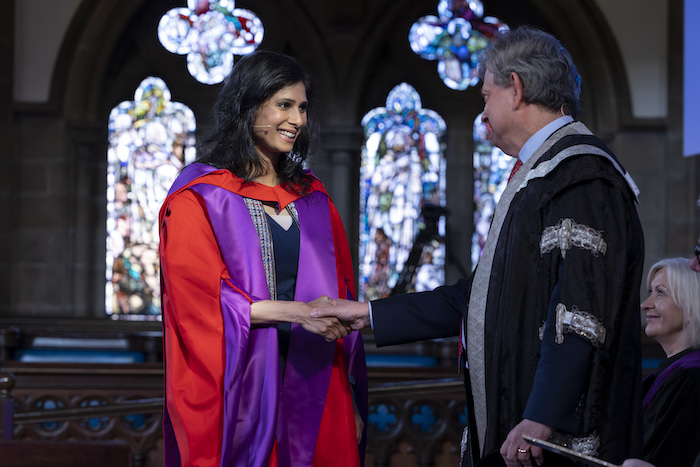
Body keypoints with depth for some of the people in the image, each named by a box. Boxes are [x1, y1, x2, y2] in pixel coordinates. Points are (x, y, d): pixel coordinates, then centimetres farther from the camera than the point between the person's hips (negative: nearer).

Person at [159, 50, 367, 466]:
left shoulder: (312, 197, 14)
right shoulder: (199, 195, -3)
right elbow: (201, 300, -12)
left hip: (312, 389, 5)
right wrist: (295, 312, -21)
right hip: (238, 397, -5)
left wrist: (352, 402, 6)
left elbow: (339, 297, 12)